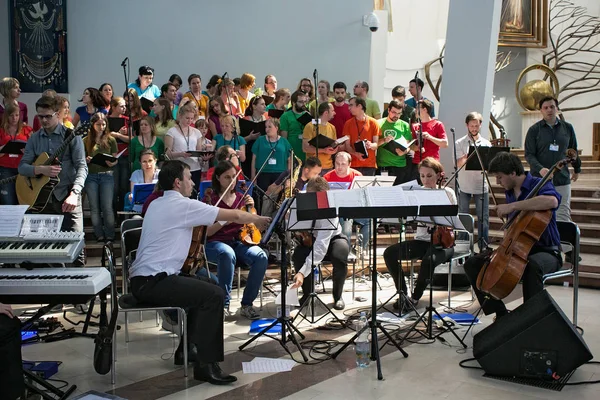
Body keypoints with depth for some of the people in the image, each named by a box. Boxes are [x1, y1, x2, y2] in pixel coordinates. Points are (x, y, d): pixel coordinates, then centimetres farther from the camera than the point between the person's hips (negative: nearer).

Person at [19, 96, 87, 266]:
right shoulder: (34, 139, 10)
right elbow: (22, 167, 5)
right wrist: (41, 170, -16)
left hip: (66, 195, -4)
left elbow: (82, 167, -9)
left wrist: (74, 193, -23)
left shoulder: (70, 135, -2)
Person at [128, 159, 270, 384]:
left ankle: (187, 348, 29)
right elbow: (234, 216, -5)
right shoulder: (182, 205, -11)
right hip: (154, 282, -10)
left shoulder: (156, 204, 16)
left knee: (201, 286, 23)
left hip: (141, 280, 10)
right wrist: (257, 219, 12)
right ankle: (205, 364, -14)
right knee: (214, 294, -16)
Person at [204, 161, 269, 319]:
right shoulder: (211, 199, -1)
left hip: (238, 242, 4)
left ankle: (247, 304, -14)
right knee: (228, 254, -39)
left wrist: (250, 209, -8)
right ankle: (224, 304, -24)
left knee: (261, 257, -27)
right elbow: (206, 232, -6)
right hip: (214, 243, -4)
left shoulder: (241, 198, 11)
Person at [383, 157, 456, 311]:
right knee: (389, 253, -17)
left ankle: (415, 297, -13)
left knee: (428, 260, -36)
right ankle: (403, 293, -6)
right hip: (421, 240, 4)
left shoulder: (447, 193, -2)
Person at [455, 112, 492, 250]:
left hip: (481, 186, 1)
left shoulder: (486, 143, 6)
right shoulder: (460, 143, 1)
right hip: (464, 186, -1)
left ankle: (483, 246, 12)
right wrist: (468, 156, -26)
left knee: (483, 218, 3)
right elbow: (459, 164, -9)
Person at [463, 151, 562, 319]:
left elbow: (552, 201, -38)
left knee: (533, 265, -42)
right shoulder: (510, 192, 11)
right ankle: (501, 314, -2)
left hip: (545, 252, -7)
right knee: (473, 264, -3)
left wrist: (512, 206, -36)